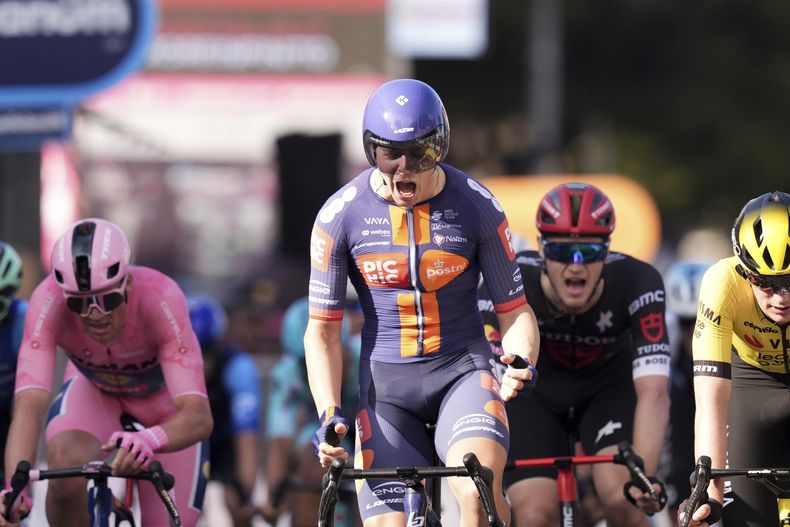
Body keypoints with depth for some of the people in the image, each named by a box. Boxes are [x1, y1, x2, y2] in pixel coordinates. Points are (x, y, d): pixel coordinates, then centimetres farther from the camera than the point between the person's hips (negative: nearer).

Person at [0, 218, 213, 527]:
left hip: (162, 396, 0)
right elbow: (29, 403, -42)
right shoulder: (49, 302, -36)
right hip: (93, 389, 0)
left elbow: (198, 417, -47)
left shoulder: (160, 299, -39)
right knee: (66, 472, -32)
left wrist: (150, 440, -69)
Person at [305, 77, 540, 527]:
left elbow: (514, 310, 1)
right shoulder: (341, 215, -6)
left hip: (462, 371, -1)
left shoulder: (476, 207, -7)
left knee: (477, 490, -31)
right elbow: (323, 330, 0)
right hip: (387, 384, 1)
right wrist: (329, 414, -13)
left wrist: (521, 363, -21)